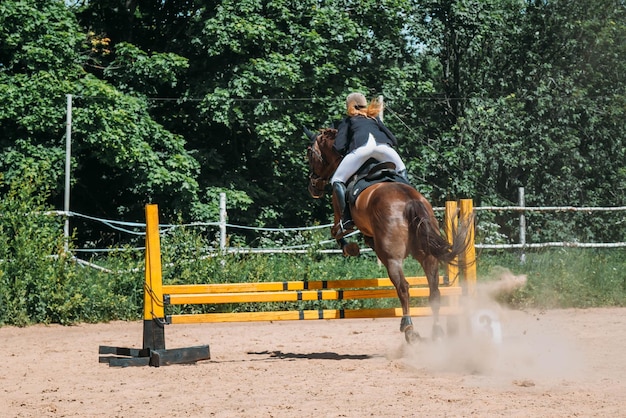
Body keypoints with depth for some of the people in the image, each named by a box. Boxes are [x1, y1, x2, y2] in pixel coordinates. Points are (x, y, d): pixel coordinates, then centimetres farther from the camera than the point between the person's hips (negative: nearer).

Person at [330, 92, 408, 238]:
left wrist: (347, 153, 33)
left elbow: (339, 147, 15)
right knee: (401, 171, 30)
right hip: (382, 144, 3)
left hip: (361, 145, -3)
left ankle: (346, 219, -6)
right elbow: (394, 140, 30)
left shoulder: (347, 121, 29)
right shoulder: (375, 118, 38)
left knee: (337, 180, 8)